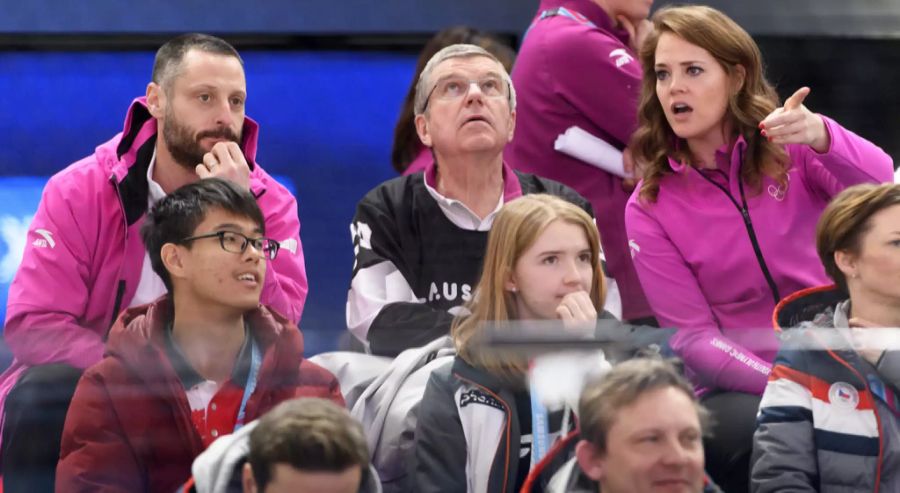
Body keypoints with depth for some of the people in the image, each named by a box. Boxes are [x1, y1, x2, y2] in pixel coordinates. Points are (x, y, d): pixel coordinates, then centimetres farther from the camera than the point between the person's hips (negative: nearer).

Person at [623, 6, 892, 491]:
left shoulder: (792, 149, 2)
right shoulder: (649, 209, 2)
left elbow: (881, 190, -18)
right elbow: (693, 338, -3)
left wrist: (820, 137, -39)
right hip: (737, 390, -1)